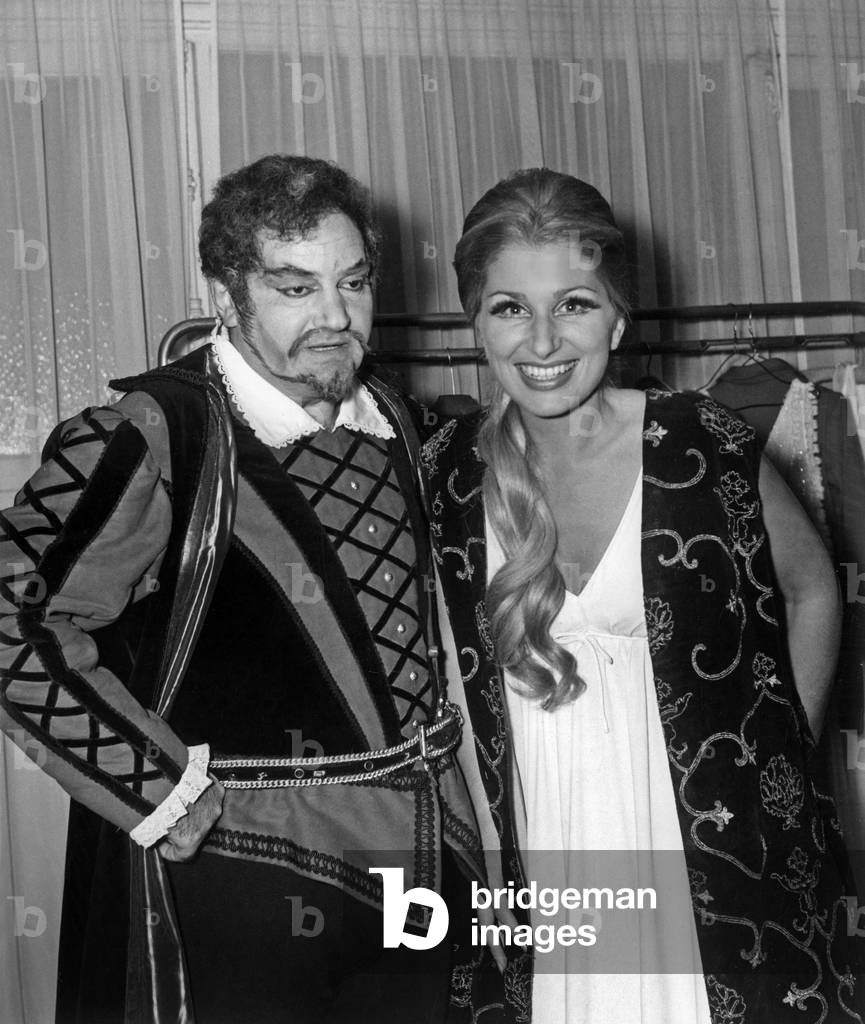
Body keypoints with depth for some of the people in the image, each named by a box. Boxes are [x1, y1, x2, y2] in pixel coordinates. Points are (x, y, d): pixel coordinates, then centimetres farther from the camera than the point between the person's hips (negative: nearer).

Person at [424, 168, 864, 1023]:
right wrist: (493, 848, 3)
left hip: (725, 871, -2)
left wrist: (781, 759, 2)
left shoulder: (707, 449, -13)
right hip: (550, 882, 2)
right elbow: (454, 672, 5)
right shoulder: (447, 474, -5)